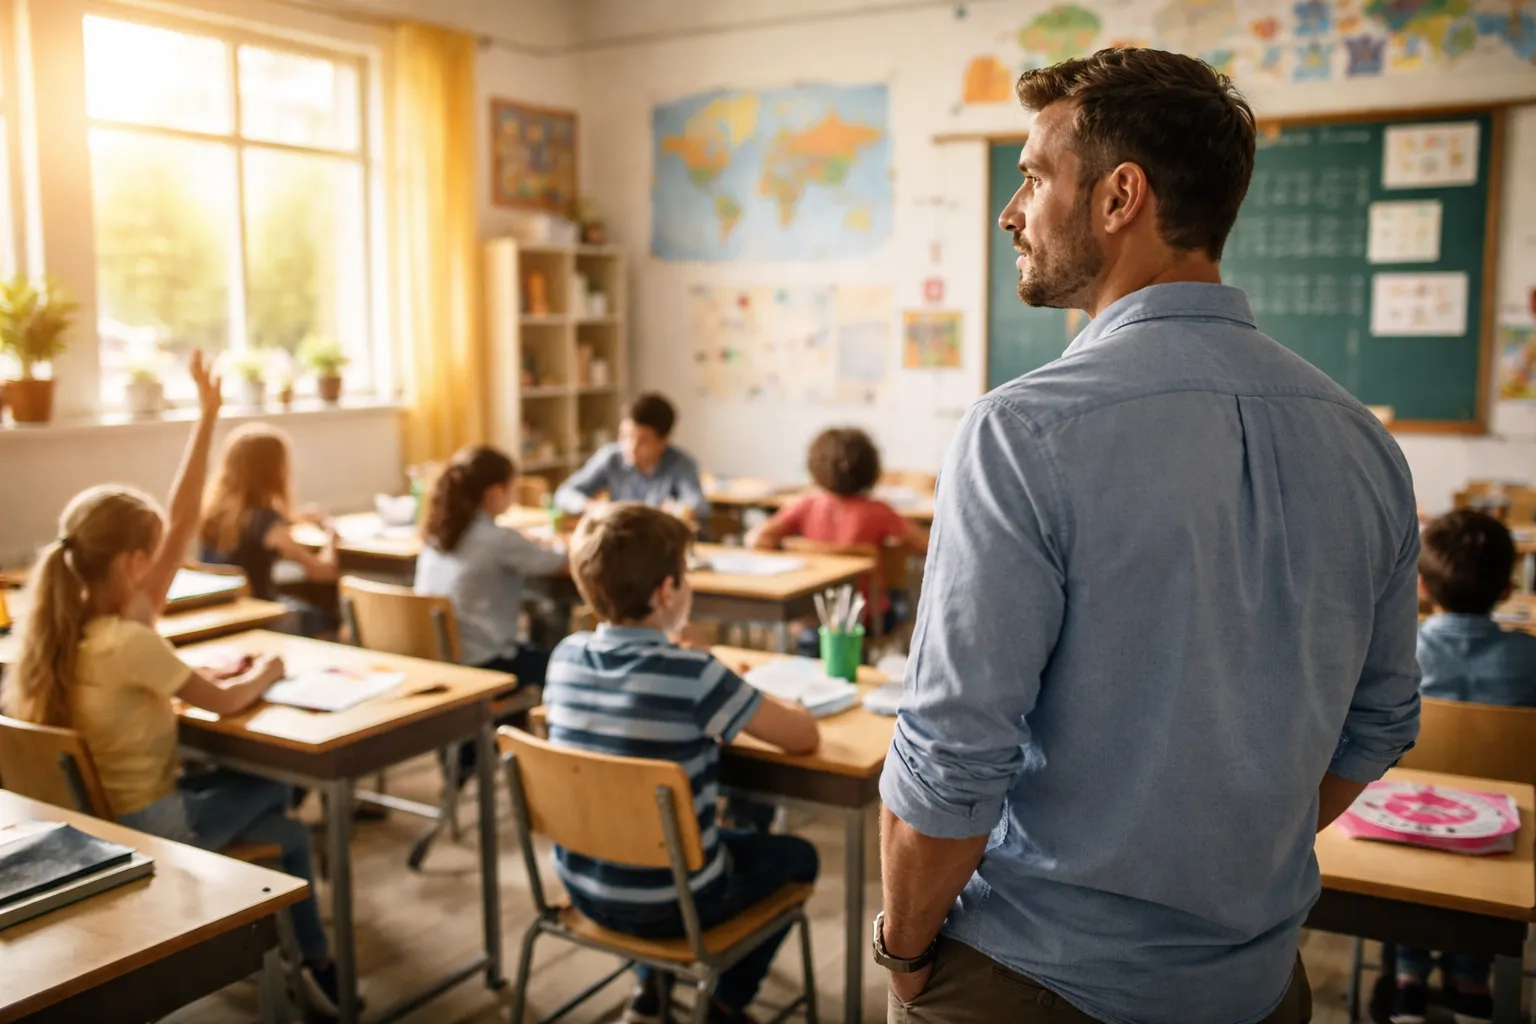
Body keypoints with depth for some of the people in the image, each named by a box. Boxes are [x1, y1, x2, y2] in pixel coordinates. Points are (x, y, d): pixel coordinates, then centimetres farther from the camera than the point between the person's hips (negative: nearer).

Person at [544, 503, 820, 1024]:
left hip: (583, 888, 6)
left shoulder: (565, 657, -7)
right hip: (667, 904, -6)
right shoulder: (692, 674, -25)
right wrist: (748, 700, 5)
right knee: (797, 855, 20)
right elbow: (805, 737, -14)